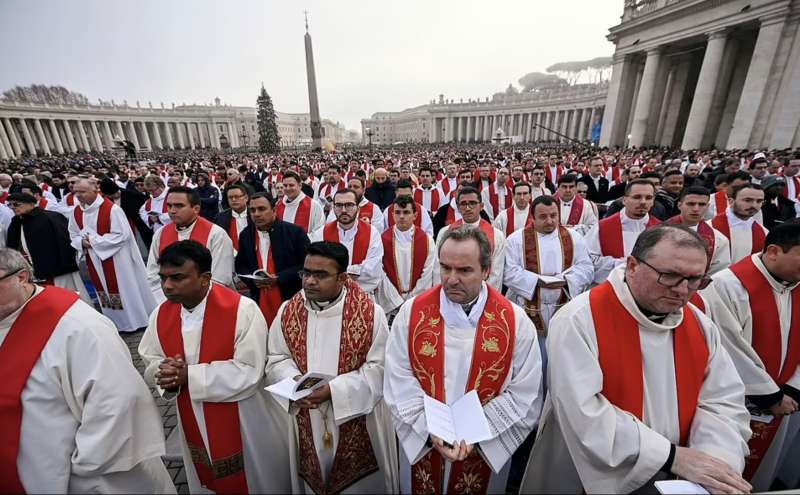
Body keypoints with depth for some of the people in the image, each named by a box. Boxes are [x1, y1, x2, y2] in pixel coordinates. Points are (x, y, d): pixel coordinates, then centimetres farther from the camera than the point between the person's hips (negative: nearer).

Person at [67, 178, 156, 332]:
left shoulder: (111, 209, -17)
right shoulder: (76, 212, 4)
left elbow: (122, 235, -20)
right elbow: (73, 236, 12)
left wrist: (94, 240, -18)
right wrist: (82, 242, -10)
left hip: (116, 260, -7)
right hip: (94, 261, 7)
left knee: (123, 289, 5)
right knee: (104, 291, 17)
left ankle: (133, 320, 22)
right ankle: (115, 322, 32)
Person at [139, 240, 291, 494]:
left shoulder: (242, 310, -27)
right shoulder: (161, 314, -6)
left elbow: (249, 373, -26)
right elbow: (150, 362, 4)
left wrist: (189, 375, -25)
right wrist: (168, 376, -18)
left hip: (244, 426, -5)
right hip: (194, 427, 5)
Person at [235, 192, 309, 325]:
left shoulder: (294, 231, -7)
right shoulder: (246, 234, 9)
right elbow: (240, 265, 17)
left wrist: (279, 278, -15)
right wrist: (252, 279, -4)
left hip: (291, 299, -3)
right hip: (259, 300, 4)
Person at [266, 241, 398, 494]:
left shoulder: (370, 312, -17)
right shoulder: (288, 311, -5)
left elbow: (379, 368, -14)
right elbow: (276, 360, 3)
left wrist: (333, 389, -22)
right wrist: (296, 382, -17)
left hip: (358, 420, -2)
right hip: (307, 419, 3)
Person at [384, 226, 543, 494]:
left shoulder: (515, 321, -13)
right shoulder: (412, 312, -12)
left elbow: (525, 396, -10)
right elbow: (399, 382, -9)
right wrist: (431, 429, -17)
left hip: (487, 447, 0)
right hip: (420, 442, 1)